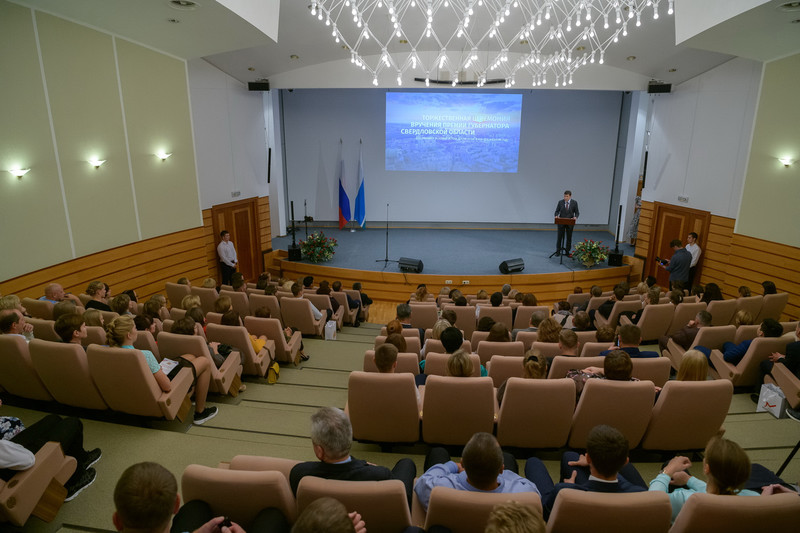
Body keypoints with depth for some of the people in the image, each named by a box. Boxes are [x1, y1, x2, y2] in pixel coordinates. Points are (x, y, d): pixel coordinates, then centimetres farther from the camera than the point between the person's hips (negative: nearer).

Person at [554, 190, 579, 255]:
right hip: (561, 222, 0)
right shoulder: (560, 202, -1)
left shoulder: (574, 203, -2)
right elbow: (557, 211, 3)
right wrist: (556, 215, -18)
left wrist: (575, 217, -20)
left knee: (569, 237, 6)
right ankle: (558, 251, 12)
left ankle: (567, 251, 14)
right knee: (560, 237, 3)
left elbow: (577, 212, 0)